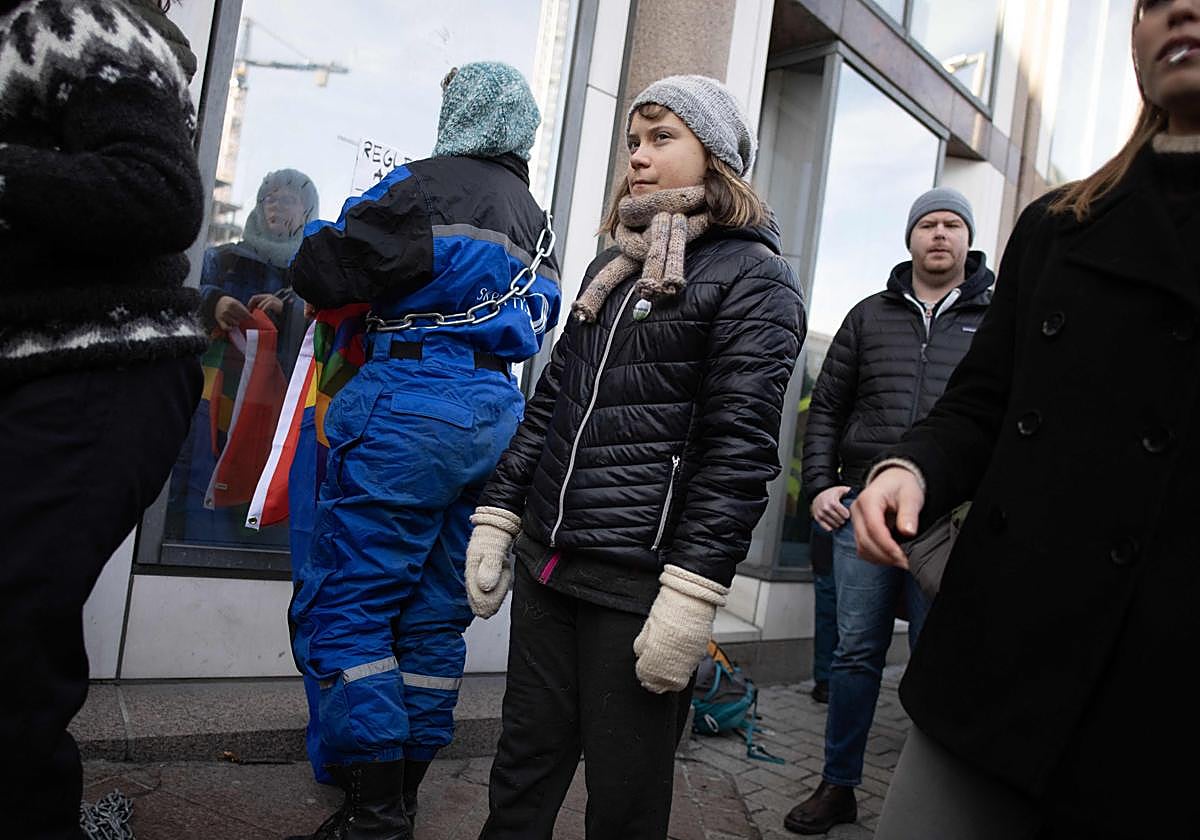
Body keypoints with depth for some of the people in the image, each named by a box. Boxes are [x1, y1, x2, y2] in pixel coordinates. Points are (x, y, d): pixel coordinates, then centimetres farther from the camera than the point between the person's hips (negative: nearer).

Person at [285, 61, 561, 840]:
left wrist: (325, 235, 13)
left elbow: (323, 275, -8)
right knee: (434, 616, 11)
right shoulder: (536, 220, 18)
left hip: (411, 408, -8)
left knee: (344, 607, -2)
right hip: (494, 416, 8)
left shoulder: (431, 185, -7)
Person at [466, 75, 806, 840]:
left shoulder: (753, 277, -5)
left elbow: (740, 450, -14)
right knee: (521, 776, 14)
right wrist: (497, 515, 12)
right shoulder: (613, 266, 17)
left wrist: (691, 593, -19)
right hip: (547, 562, 7)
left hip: (638, 581, -6)